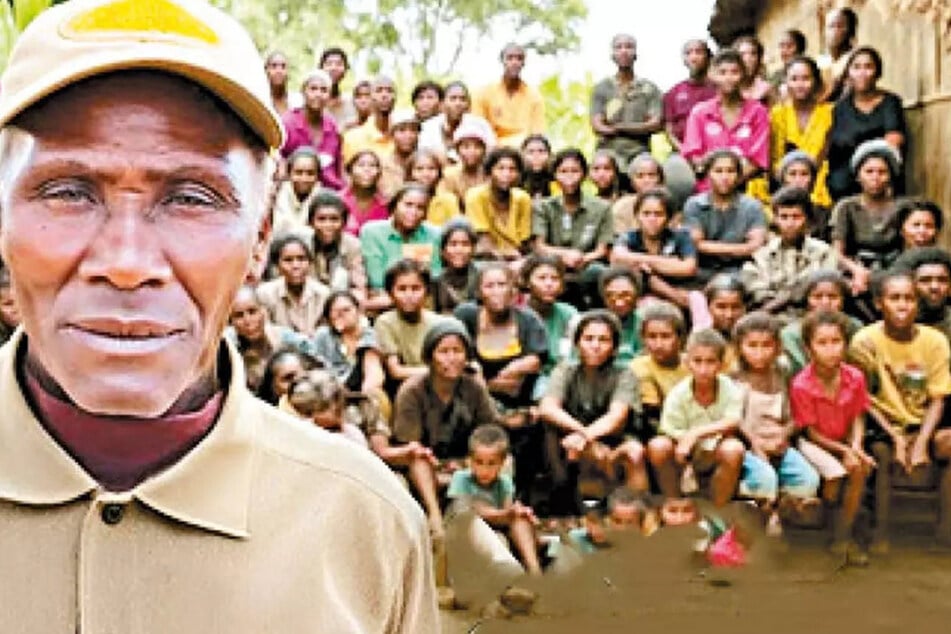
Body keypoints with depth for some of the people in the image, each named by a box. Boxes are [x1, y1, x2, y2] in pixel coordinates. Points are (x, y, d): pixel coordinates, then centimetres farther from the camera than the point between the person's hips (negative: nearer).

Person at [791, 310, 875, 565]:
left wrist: (856, 446, -19)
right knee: (835, 472, -29)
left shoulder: (855, 377, -9)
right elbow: (812, 432, -14)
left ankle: (843, 536, -9)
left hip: (846, 442, 4)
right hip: (814, 443, -4)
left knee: (861, 468, -23)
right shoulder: (801, 385, -21)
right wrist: (843, 450, -21)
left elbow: (857, 418, -1)